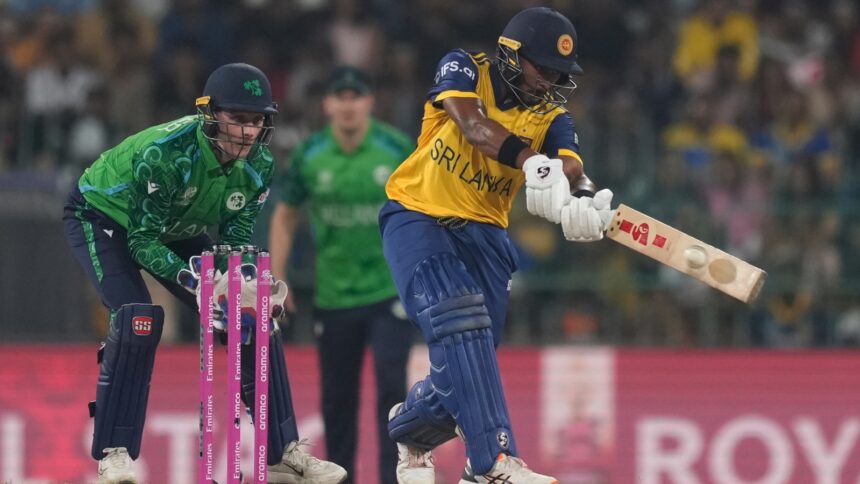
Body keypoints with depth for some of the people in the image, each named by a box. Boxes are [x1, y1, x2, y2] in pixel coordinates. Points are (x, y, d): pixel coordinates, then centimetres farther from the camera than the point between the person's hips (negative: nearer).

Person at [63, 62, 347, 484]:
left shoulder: (258, 165, -19)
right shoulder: (166, 153, -38)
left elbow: (237, 236, -11)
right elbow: (143, 242, -33)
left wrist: (252, 283, -32)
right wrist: (192, 278, -48)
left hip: (176, 231, 6)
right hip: (101, 217, -6)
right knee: (138, 316, -31)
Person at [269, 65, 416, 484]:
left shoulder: (398, 150, -7)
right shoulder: (309, 155, -2)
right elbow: (285, 216, 10)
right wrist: (277, 281, 4)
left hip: (390, 291, -2)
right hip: (333, 297, 2)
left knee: (391, 384, -14)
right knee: (337, 398, 8)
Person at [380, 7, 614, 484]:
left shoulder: (552, 118, -1)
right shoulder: (464, 70, -9)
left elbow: (569, 164, -20)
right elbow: (473, 124, -29)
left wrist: (583, 195, -45)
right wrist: (532, 162, -46)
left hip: (481, 232, 5)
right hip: (417, 217, -5)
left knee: (471, 354, 3)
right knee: (458, 323, -24)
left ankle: (411, 425, 35)